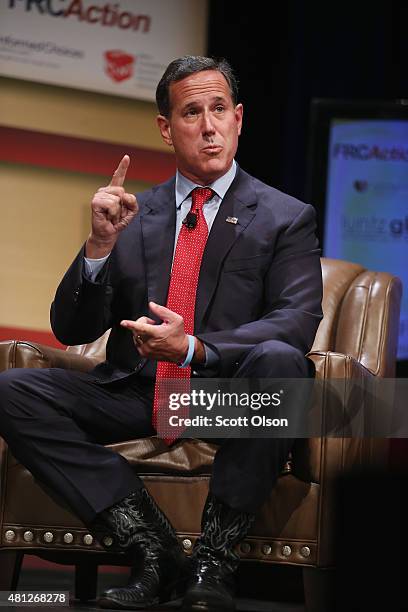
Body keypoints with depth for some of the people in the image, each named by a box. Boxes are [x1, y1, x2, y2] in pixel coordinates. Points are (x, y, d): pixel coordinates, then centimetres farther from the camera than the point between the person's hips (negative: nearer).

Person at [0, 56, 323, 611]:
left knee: (278, 359, -36)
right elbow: (71, 331, 8)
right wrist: (101, 245, -11)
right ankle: (151, 549, -22)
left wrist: (195, 348, -26)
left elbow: (297, 322, -10)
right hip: (137, 395, 3)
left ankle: (213, 562, -25)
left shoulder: (287, 219, 5)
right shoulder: (133, 215, 12)